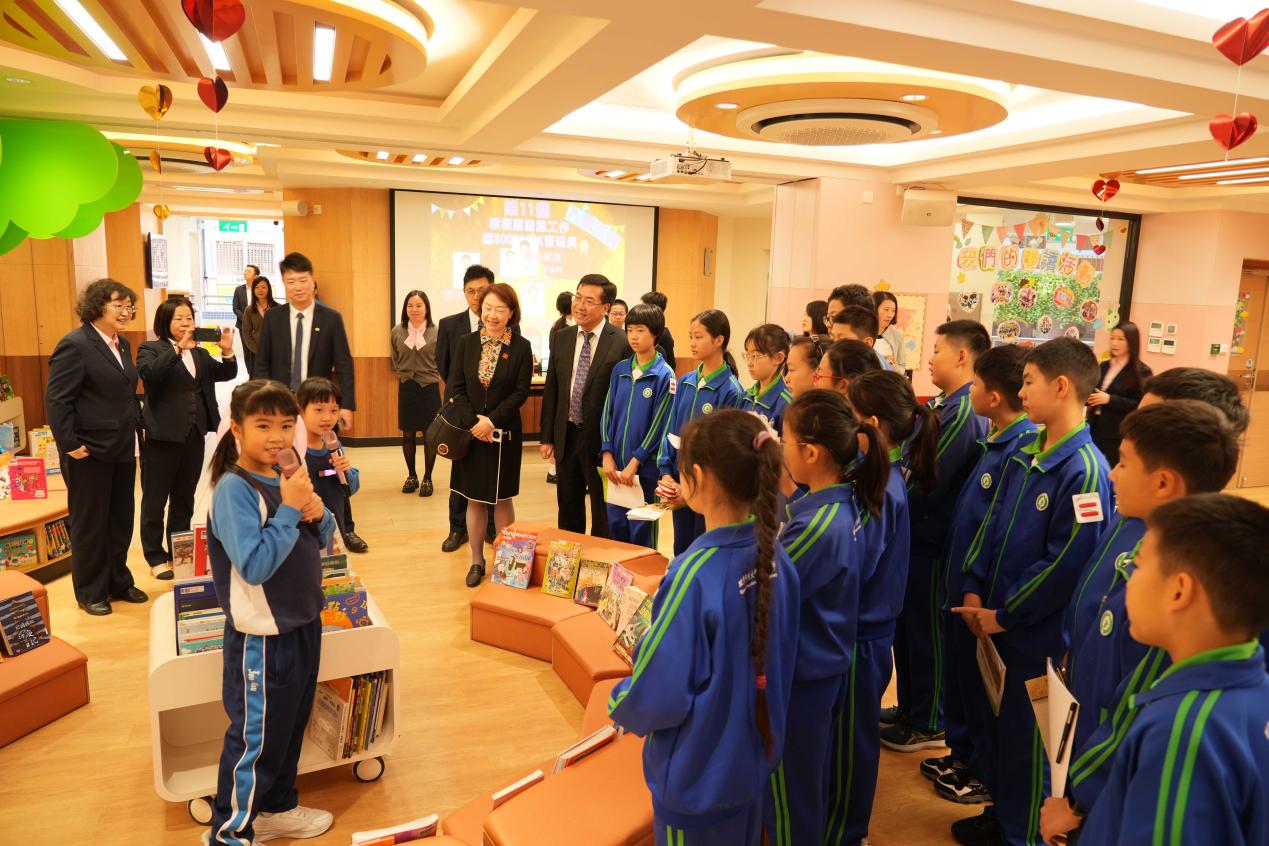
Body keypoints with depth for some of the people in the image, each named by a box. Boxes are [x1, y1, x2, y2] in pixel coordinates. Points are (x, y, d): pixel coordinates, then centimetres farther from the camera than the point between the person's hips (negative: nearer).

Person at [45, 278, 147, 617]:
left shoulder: (121, 343, 11)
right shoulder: (75, 344, -14)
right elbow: (56, 399, -17)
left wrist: (136, 429, 12)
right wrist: (70, 444, -18)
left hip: (123, 449, 8)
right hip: (91, 453, -8)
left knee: (122, 520, 16)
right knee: (90, 524, 7)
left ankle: (118, 582, 31)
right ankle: (90, 593, 21)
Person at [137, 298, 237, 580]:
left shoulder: (200, 353, 14)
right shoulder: (150, 349, -3)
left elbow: (227, 374, 5)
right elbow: (149, 374, -23)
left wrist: (228, 351, -13)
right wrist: (179, 348, -31)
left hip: (194, 436, 5)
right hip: (162, 437, -5)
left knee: (184, 500, 15)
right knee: (155, 502, 4)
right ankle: (156, 558, 16)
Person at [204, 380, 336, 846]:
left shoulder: (284, 478, 2)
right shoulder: (234, 488, -21)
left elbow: (319, 542, 10)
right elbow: (255, 566, -27)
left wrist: (318, 514, -10)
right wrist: (289, 510, -27)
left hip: (302, 625, 8)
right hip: (263, 637, -8)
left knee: (290, 728, 22)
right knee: (256, 738, 8)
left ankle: (278, 808, 41)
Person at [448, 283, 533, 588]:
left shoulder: (521, 347, -4)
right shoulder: (467, 343, 2)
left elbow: (521, 392, -8)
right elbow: (454, 388, -1)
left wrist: (492, 420, -16)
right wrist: (473, 421, -13)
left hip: (504, 434, -2)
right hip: (470, 432, 2)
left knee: (502, 498, 8)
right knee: (475, 499, 9)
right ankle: (477, 561, 21)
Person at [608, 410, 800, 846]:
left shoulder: (694, 573, -31)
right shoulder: (773, 556, -10)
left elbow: (659, 698, -27)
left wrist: (619, 704, -6)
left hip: (699, 775, -6)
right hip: (754, 757, 6)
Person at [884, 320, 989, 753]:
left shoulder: (964, 412, -21)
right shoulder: (946, 404, 9)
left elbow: (927, 483, -24)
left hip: (931, 539, -9)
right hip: (917, 532, 9)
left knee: (926, 632, 6)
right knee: (906, 626, 19)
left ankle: (929, 724, 23)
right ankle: (910, 708, 35)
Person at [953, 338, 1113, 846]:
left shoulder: (1084, 470, -21)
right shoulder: (1027, 455, 4)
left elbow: (1066, 564, -23)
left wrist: (1006, 615, -16)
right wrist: (975, 590, 0)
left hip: (1036, 630, -8)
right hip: (995, 619, 8)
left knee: (1024, 732, 9)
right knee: (996, 719, 20)